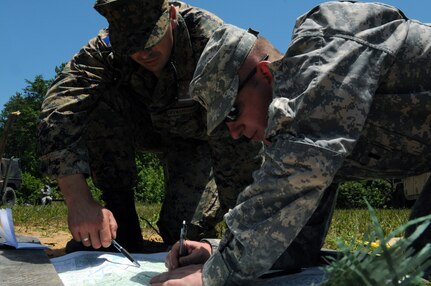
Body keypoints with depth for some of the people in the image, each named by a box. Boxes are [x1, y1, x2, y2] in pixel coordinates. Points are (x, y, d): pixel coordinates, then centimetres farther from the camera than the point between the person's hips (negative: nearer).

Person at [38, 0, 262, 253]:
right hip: (151, 126, 3)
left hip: (201, 137, -3)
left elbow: (240, 142, -33)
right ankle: (122, 228, -13)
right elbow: (59, 110, -34)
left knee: (184, 229, -24)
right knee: (98, 103, -26)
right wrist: (79, 202, -46)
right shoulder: (107, 48, -24)